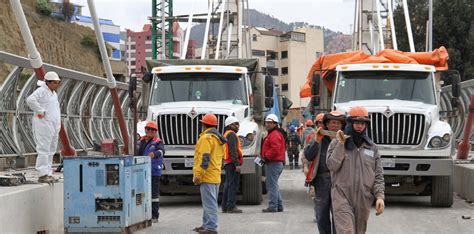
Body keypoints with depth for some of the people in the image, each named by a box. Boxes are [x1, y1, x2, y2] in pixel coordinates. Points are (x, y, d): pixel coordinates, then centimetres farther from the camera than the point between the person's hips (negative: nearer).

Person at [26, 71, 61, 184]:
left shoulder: (54, 93, 20)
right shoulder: (41, 91, -10)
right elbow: (30, 100, -28)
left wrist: (58, 123, 22)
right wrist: (40, 111, -21)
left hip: (53, 127, 10)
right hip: (44, 125, -10)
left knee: (51, 151, 10)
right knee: (44, 150, -11)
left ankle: (48, 173, 14)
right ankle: (43, 174, -12)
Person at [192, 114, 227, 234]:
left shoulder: (206, 137, -13)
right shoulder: (219, 138, 17)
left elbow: (204, 158, -20)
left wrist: (198, 175, -19)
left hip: (207, 177, -10)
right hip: (216, 176, 10)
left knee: (209, 202, -10)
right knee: (210, 202, 17)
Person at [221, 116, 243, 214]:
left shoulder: (226, 134, 22)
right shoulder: (231, 135, -11)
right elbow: (233, 150, -20)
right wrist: (237, 164, -24)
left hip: (227, 163, 11)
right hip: (232, 163, -11)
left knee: (227, 185, 13)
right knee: (233, 185, -10)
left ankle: (225, 207, 17)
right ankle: (231, 207, -12)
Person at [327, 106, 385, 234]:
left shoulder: (372, 147, 10)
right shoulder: (337, 143, 4)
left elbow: (378, 175, 8)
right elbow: (332, 165, -10)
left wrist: (380, 196, -5)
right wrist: (341, 144, -12)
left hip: (364, 199, 4)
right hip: (342, 197, -4)